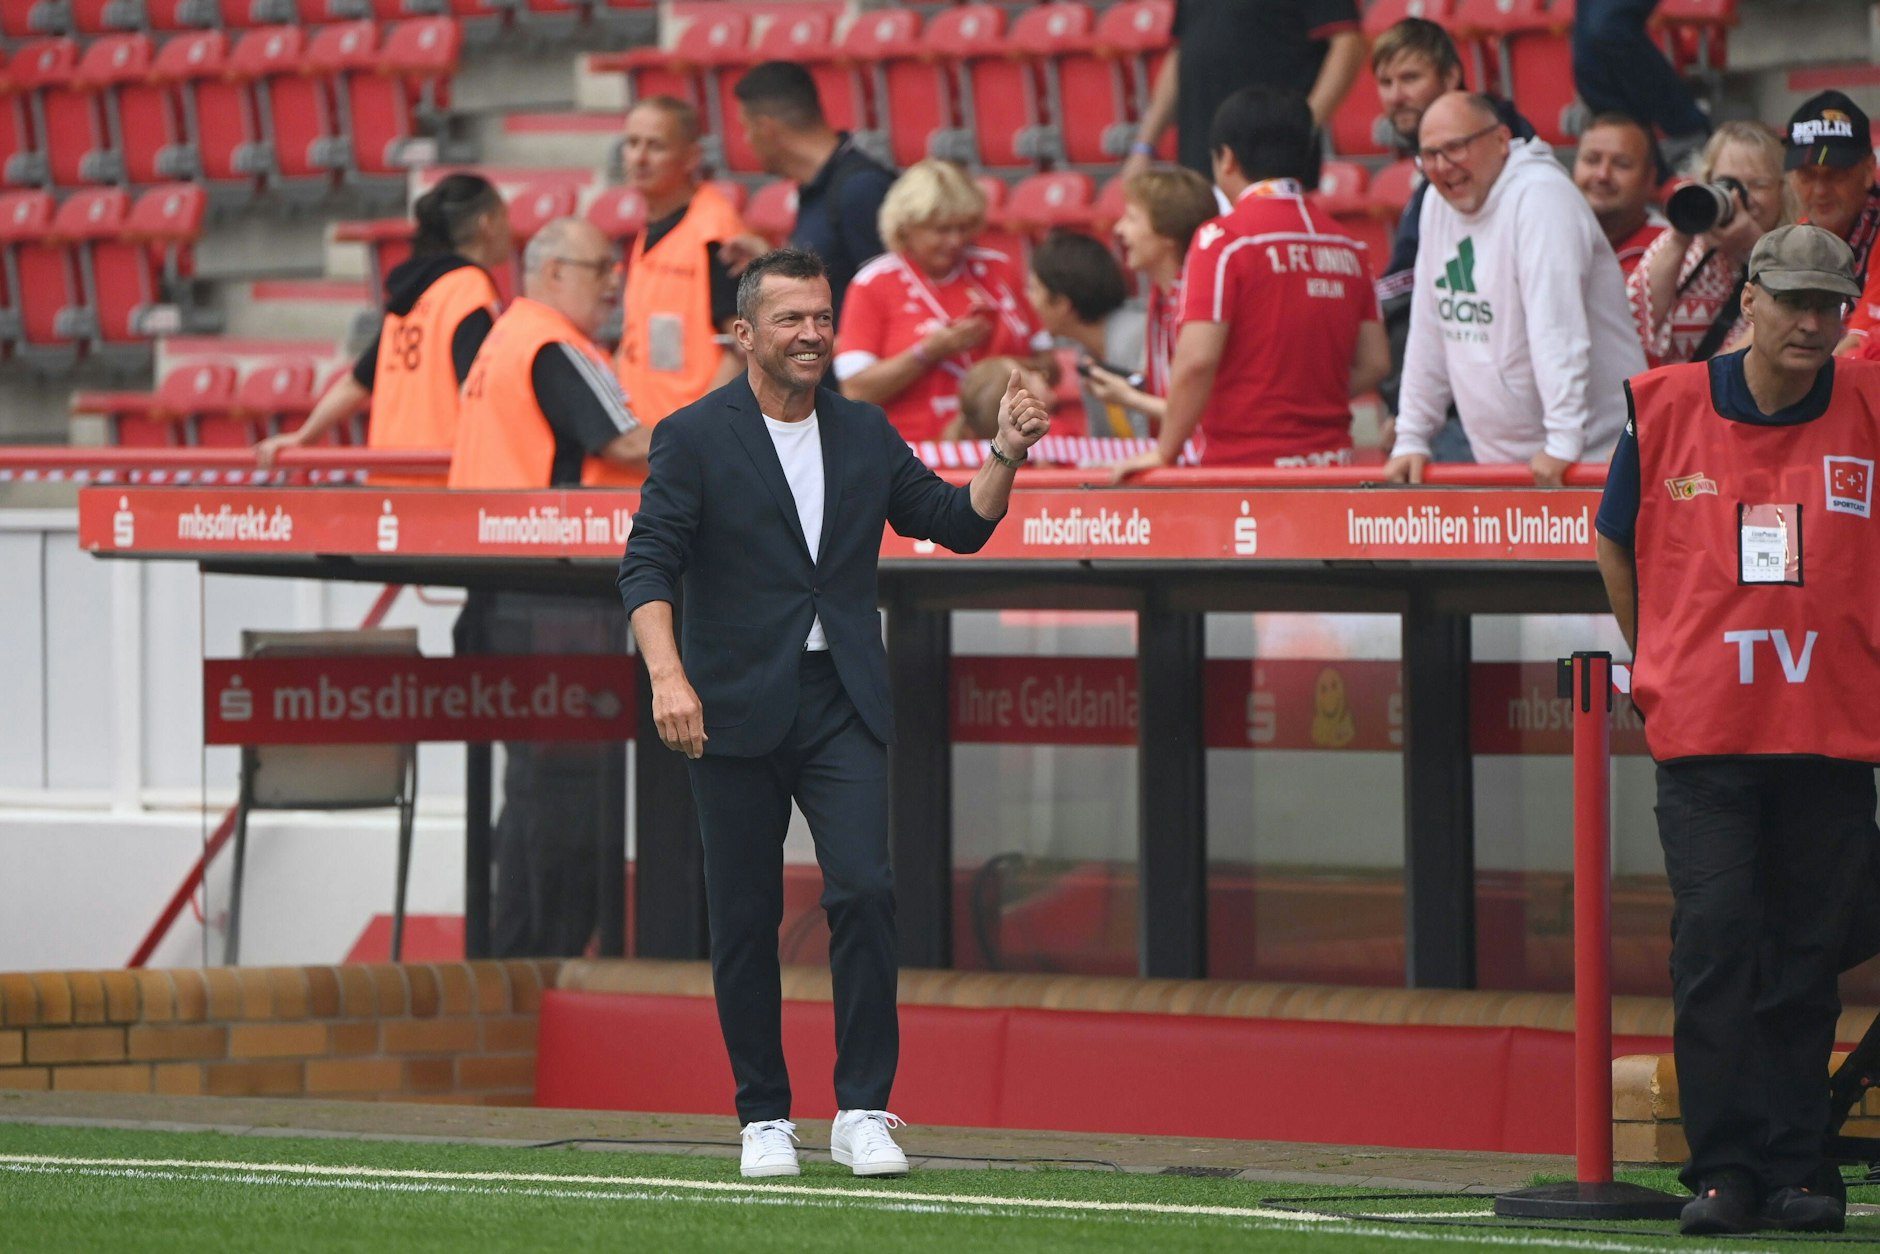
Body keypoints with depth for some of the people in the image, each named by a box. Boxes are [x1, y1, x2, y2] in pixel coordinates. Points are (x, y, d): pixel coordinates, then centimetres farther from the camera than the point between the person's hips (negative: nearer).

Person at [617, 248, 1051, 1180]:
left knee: (864, 890, -13)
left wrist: (1006, 454, -1)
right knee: (744, 920, 2)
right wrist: (667, 676, -23)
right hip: (734, 712, -2)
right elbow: (648, 567, -9)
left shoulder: (865, 434, 12)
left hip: (843, 707, 2)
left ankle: (863, 1112, -8)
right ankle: (765, 1119, 14)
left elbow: (958, 525, 17)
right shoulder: (693, 438, -1)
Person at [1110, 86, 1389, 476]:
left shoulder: (1222, 240, -8)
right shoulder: (1347, 247, 9)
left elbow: (1197, 360, -14)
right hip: (1331, 460, 6)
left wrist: (1164, 452, -6)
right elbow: (1374, 363, 10)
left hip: (1247, 459, -6)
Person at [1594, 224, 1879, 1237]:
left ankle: (1797, 1167, 9)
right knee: (1715, 941, -8)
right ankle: (1724, 1167, -5)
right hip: (1703, 731, -1)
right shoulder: (1666, 410, 2)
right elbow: (1616, 546, 16)